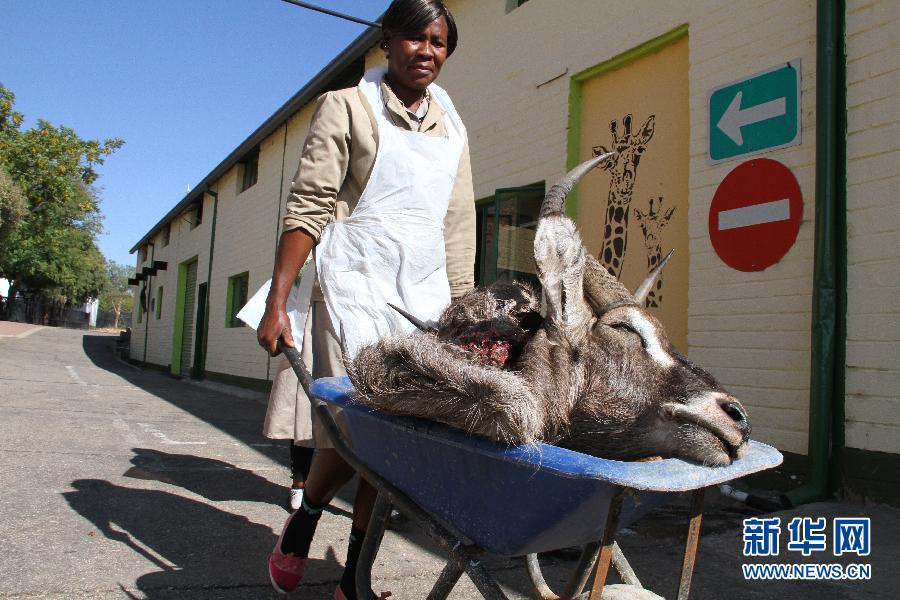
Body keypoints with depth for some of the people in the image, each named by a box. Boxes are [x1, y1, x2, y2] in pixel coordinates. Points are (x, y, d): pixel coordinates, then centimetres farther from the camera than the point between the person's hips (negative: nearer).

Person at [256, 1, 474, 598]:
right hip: (356, 282, -4)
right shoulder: (347, 107, 4)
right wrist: (277, 302, -12)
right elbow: (308, 208, -4)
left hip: (426, 292, 4)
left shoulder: (453, 128, 17)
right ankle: (302, 523, 21)